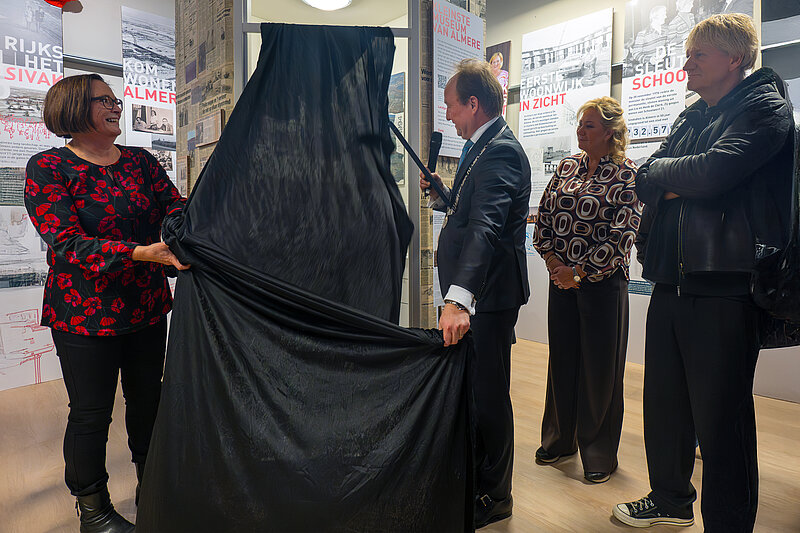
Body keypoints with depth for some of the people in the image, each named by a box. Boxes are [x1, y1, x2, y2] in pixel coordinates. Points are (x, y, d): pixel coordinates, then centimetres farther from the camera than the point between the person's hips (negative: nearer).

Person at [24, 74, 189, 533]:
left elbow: (176, 207, -3)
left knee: (147, 398, 15)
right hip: (87, 315, -4)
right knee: (91, 413, 7)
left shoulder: (141, 161, 8)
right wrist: (142, 253, -32)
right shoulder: (48, 168, -7)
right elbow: (68, 243, -18)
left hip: (148, 306, 4)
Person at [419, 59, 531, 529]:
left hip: (488, 294, -11)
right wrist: (441, 195, 13)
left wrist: (459, 298, -43)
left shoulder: (501, 151, -18)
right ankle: (472, 479, 41)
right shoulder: (483, 147, 16)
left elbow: (486, 227, -33)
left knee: (487, 393, 3)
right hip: (473, 292, 11)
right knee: (470, 387, 21)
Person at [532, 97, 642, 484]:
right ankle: (560, 439, 31)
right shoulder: (567, 167, 9)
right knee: (562, 359, 12)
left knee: (600, 366, 4)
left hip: (602, 282, -4)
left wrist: (579, 272, -14)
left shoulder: (626, 175, -6)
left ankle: (600, 452, 23)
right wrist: (554, 263, -5)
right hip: (561, 279, 5)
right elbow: (544, 216, 7)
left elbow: (621, 237, -13)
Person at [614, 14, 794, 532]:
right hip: (671, 281, 8)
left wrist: (664, 170, -4)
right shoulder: (690, 118, 20)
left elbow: (714, 171, -20)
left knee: (720, 419, 1)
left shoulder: (765, 107, -3)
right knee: (663, 403, 17)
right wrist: (686, 178, -8)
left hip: (725, 284, -8)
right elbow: (644, 181, 10)